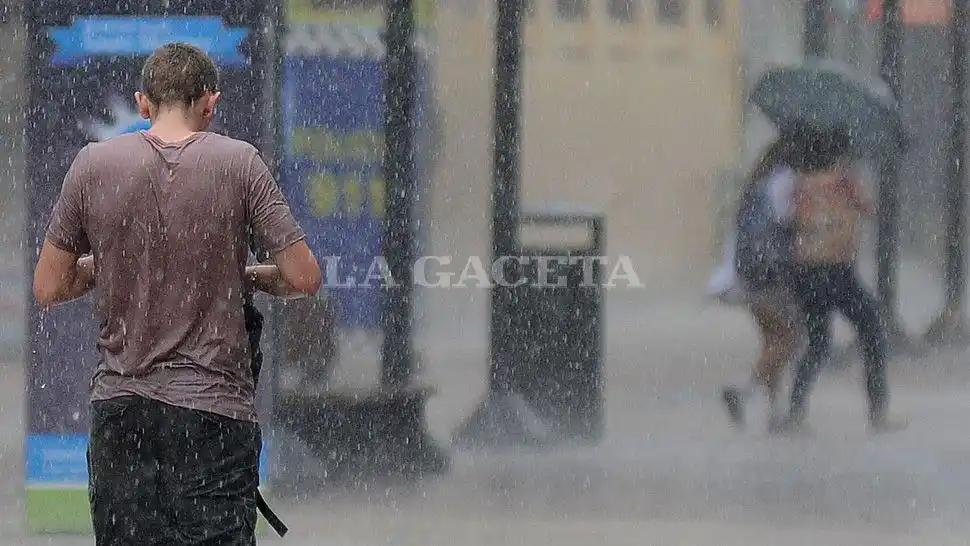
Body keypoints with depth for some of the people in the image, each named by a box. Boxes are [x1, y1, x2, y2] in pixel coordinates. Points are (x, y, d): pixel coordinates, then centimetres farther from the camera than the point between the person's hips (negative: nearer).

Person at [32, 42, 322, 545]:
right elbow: (303, 278, -4)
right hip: (214, 408, -2)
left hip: (118, 406, 2)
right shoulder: (239, 164, -4)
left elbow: (48, 288, 6)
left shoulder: (94, 165, 1)